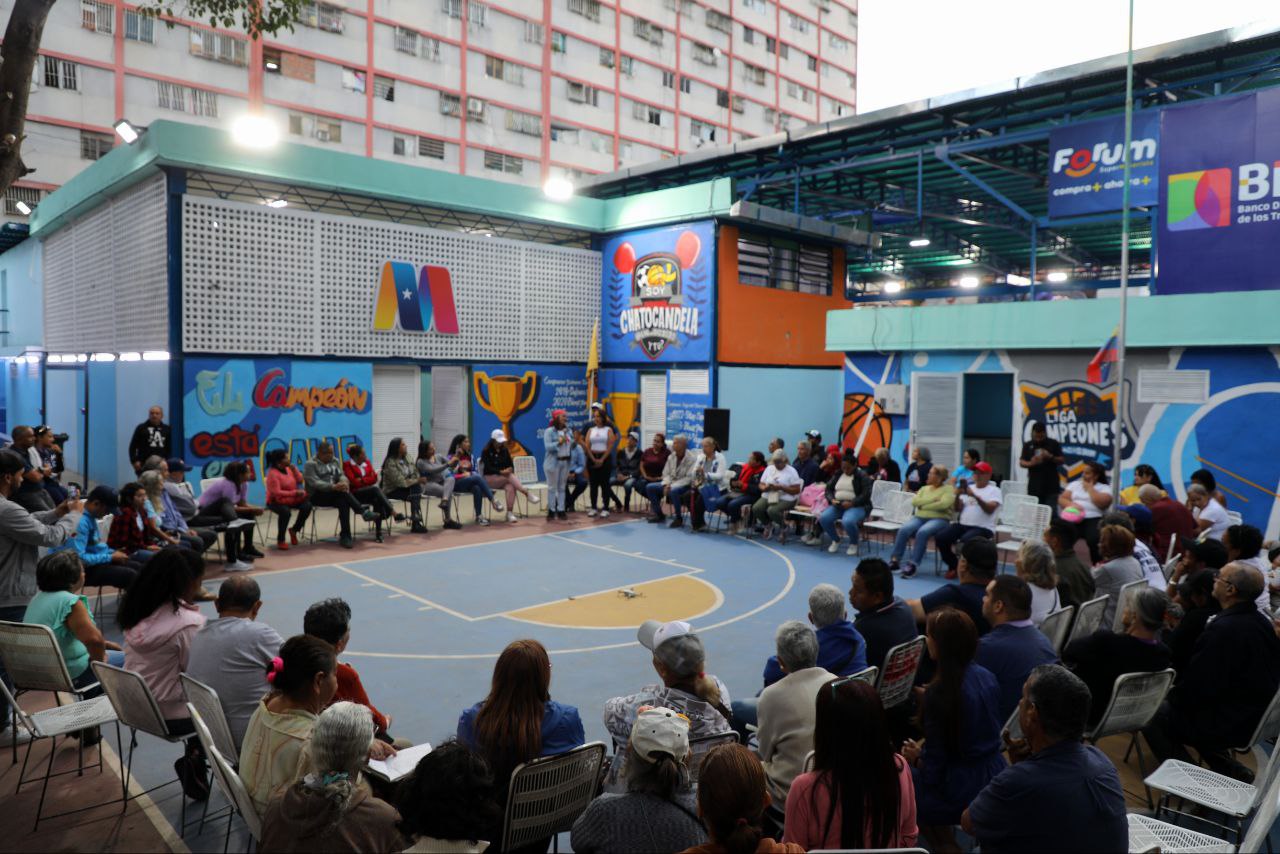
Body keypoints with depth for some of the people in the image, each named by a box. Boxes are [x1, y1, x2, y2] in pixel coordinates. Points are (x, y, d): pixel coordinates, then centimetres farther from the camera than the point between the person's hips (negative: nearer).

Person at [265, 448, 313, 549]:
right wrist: (295, 492, -27)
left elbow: (300, 480, 8)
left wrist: (294, 469, -9)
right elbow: (277, 493, -25)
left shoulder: (288, 468, 4)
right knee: (286, 512, -36)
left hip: (291, 499, 7)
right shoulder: (273, 473, -19)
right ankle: (280, 540, -15)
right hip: (275, 501, -7)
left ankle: (294, 529, 7)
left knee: (307, 505, -16)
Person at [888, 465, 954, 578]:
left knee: (922, 532, -36)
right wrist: (933, 500, -7)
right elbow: (914, 502, 4)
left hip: (939, 519, -5)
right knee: (903, 530, -26)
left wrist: (924, 505, -7)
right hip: (920, 517, 5)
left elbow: (943, 504, -15)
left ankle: (913, 564, -32)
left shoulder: (948, 489, 4)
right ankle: (894, 560, -22)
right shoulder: (924, 488, 21)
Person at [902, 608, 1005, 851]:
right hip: (994, 776, 7)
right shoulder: (986, 676, -2)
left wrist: (916, 757, 4)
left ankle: (943, 844, 23)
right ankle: (944, 840, 25)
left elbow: (934, 765, -19)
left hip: (963, 793, -7)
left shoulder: (939, 692, -24)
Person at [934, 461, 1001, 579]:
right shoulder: (969, 488, 17)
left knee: (965, 541, -35)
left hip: (983, 528, -5)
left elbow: (990, 509, -15)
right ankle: (953, 566, 3)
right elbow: (958, 508, 10)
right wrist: (957, 495, -9)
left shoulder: (994, 490, 2)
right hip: (963, 524, 5)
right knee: (940, 537, -17)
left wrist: (975, 496, -26)